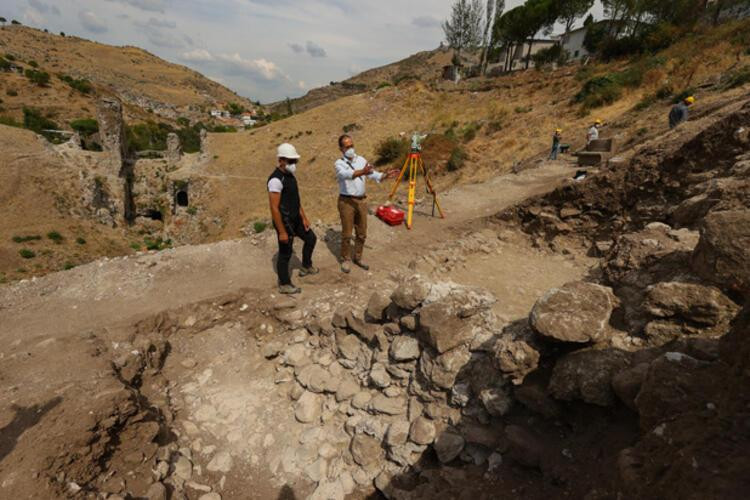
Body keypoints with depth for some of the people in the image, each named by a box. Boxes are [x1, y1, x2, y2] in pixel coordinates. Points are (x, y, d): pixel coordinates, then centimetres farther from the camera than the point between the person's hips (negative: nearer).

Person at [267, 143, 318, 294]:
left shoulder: (290, 175, 6)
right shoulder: (276, 180, -24)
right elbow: (274, 208, -25)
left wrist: (304, 218, 14)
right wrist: (282, 232, -23)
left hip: (295, 219, 9)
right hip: (284, 222, -9)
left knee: (311, 239, 21)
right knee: (285, 253, 4)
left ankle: (306, 267, 41)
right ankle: (284, 285, 21)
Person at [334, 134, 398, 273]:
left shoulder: (361, 160, 8)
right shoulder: (339, 163, -9)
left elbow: (373, 174, 0)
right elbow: (347, 174, -31)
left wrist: (385, 175, -20)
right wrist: (361, 172, -49)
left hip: (362, 200, 5)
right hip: (346, 201, -5)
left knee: (362, 233, 12)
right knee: (347, 234, 3)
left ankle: (358, 257, 29)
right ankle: (346, 259, 21)